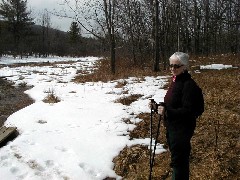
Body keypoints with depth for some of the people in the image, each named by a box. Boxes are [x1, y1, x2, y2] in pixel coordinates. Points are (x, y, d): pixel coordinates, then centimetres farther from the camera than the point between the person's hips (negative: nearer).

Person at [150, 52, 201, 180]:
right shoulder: (175, 81, 9)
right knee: (179, 159, 22)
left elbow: (187, 111, -23)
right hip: (172, 127, 9)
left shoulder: (188, 84, -19)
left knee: (178, 161, 1)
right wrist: (157, 106, 1)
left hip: (182, 129, -9)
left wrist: (167, 112, -32)